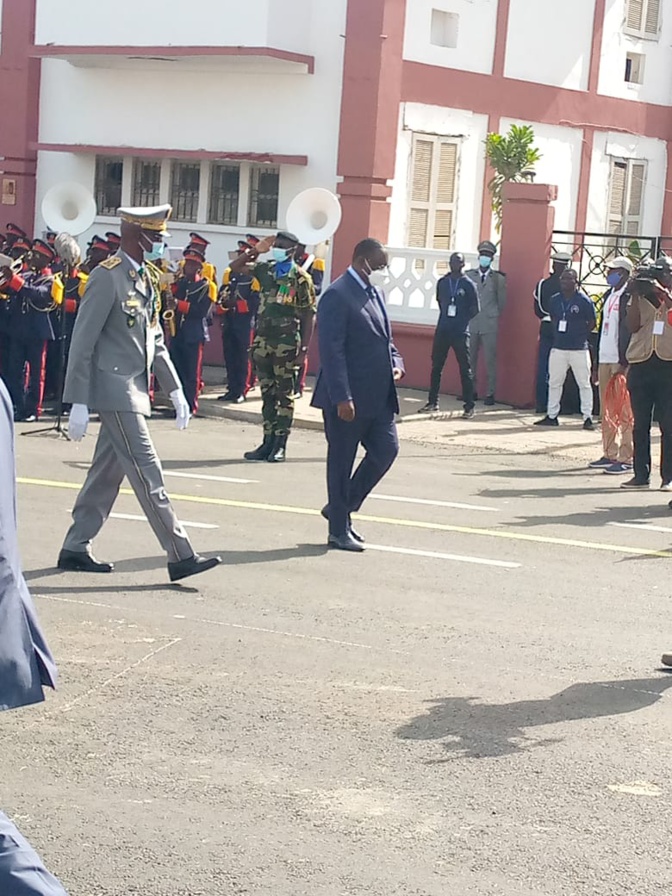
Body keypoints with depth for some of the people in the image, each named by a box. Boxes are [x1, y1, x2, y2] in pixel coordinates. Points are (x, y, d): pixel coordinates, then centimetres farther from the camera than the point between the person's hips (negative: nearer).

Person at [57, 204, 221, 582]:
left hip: (134, 388, 9)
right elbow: (83, 342, -15)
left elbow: (155, 340, 18)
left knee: (108, 473, 12)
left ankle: (76, 548, 20)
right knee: (147, 473, -8)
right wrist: (79, 403, -17)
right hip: (115, 389, -9)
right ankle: (181, 556, -7)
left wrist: (175, 389, 13)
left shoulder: (148, 278, 12)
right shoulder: (108, 277, -14)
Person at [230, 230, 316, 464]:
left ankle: (280, 445, 3)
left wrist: (303, 349, -11)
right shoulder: (265, 269, 9)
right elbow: (235, 267, 15)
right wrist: (255, 250, 1)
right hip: (263, 339, 5)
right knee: (267, 393, 9)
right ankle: (268, 442, 14)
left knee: (285, 394, 0)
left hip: (286, 342, -5)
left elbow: (309, 316, -6)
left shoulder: (301, 278, -6)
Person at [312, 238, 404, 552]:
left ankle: (341, 507, 23)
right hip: (347, 398, -8)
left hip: (378, 396, 9)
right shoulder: (337, 296, -14)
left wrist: (395, 362, 4)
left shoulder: (375, 293, 14)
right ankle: (339, 531, 13)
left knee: (386, 449, 6)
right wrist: (342, 398, -24)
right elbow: (331, 350, -19)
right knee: (341, 461, 2)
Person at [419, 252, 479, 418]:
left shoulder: (468, 284, -3)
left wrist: (463, 320, -5)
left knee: (465, 368, -2)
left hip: (460, 331, -4)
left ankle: (469, 406, 1)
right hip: (442, 329, 4)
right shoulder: (442, 282, 8)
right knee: (436, 366, 7)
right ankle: (433, 402, 15)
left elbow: (475, 308, 0)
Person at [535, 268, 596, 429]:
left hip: (579, 349, -5)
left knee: (584, 383, -1)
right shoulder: (555, 300, 8)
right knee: (554, 382, 9)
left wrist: (579, 335, -3)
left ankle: (587, 417, 2)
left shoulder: (584, 301, -6)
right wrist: (558, 335, 8)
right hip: (558, 348, 5)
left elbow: (592, 323, 0)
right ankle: (552, 415, 18)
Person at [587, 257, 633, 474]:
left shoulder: (631, 296, -10)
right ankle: (609, 454, 18)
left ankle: (626, 458, -4)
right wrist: (597, 363, 16)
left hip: (621, 361, -9)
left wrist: (625, 362, -19)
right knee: (606, 410, 11)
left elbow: (630, 330, -15)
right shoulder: (609, 296, 17)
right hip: (605, 359, 9)